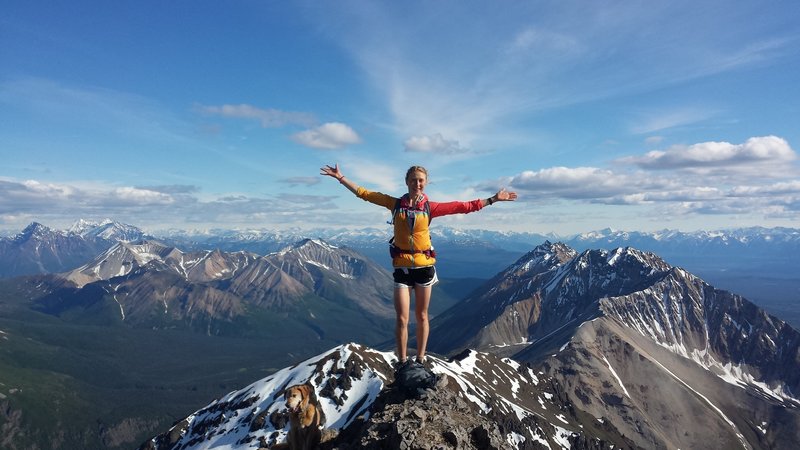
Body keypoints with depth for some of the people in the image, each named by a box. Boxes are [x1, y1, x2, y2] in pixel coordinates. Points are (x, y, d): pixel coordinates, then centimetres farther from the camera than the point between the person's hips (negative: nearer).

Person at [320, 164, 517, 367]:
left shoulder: (430, 207, -1)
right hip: (402, 267, 0)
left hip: (424, 266, 1)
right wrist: (340, 177, 3)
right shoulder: (396, 204, 0)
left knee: (421, 316, 11)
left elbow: (464, 207, 2)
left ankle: (420, 360, 24)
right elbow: (364, 193, 4)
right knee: (402, 319, -1)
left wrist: (493, 199, 2)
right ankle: (402, 362, 13)